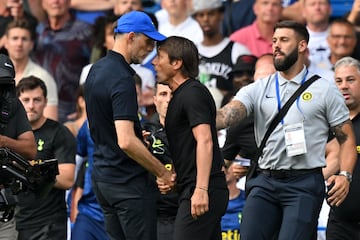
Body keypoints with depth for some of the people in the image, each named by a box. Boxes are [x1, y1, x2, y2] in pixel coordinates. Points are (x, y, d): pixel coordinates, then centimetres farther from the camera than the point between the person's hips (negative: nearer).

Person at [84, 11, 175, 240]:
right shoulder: (122, 79, -21)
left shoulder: (97, 70, 10)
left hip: (103, 176, 9)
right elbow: (126, 142, -28)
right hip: (129, 181, -9)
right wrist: (163, 172, -20)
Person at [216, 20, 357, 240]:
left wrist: (345, 175, -12)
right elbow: (227, 115, -5)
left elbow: (347, 139, 5)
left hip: (304, 183, -3)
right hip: (265, 182, 3)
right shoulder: (258, 90, 11)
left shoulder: (325, 90, 5)